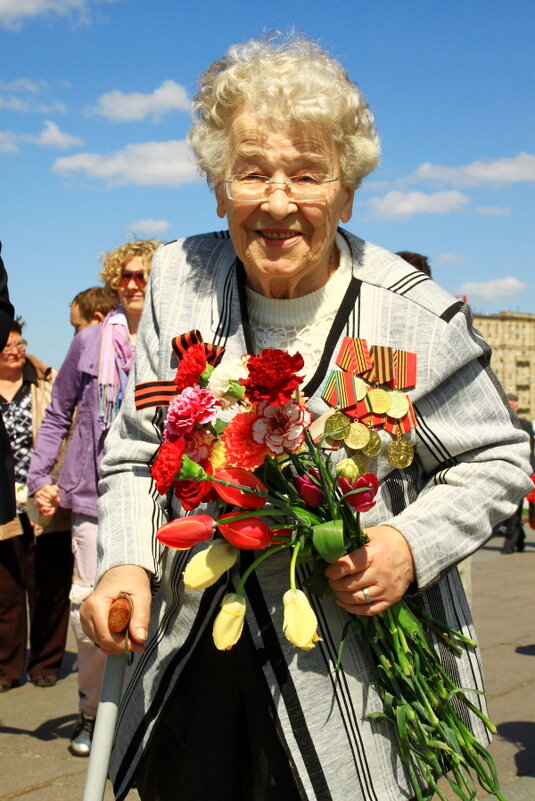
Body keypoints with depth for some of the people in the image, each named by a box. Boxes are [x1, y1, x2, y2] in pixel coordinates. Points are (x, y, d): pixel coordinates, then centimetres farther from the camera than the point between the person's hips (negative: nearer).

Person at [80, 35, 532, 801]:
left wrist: (413, 545, -18)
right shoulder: (181, 280, -3)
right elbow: (138, 451, 5)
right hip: (191, 654, 3)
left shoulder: (416, 319, -13)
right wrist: (126, 561, -12)